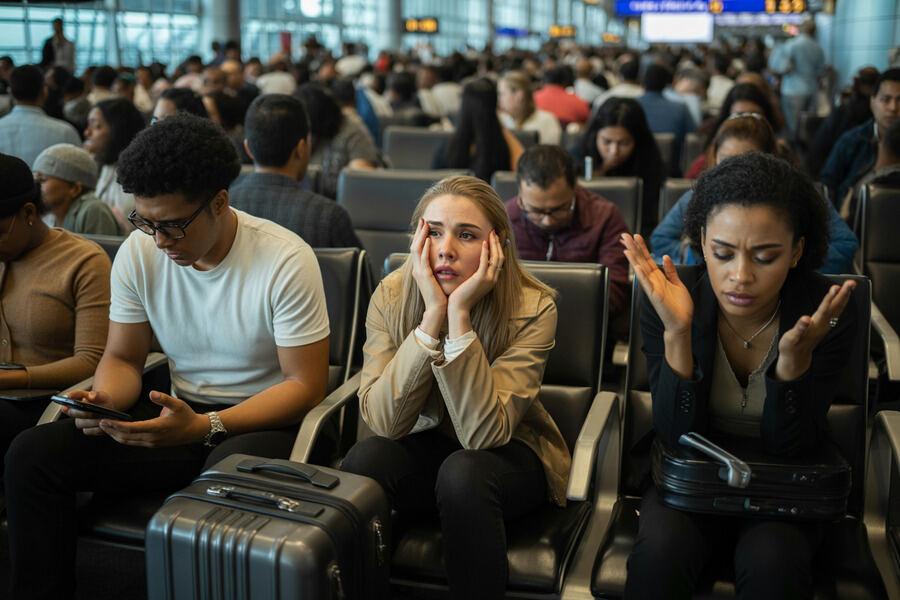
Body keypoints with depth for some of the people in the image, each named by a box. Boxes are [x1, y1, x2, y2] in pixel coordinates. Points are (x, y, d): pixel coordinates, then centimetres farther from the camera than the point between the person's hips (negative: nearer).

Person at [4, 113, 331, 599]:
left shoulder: (286, 261, -16)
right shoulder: (139, 252, -1)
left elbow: (306, 384, -14)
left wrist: (204, 427, -27)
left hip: (264, 419, -4)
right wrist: (104, 401, -17)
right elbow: (122, 358, 9)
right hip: (182, 413, 5)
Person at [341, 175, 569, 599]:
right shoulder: (391, 296, -13)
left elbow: (482, 433, -30)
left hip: (511, 454, -2)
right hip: (425, 447, 2)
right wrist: (433, 313, -31)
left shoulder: (532, 308, -21)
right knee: (364, 459, -28)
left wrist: (460, 314, -35)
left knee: (463, 473, -34)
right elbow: (384, 421, -24)